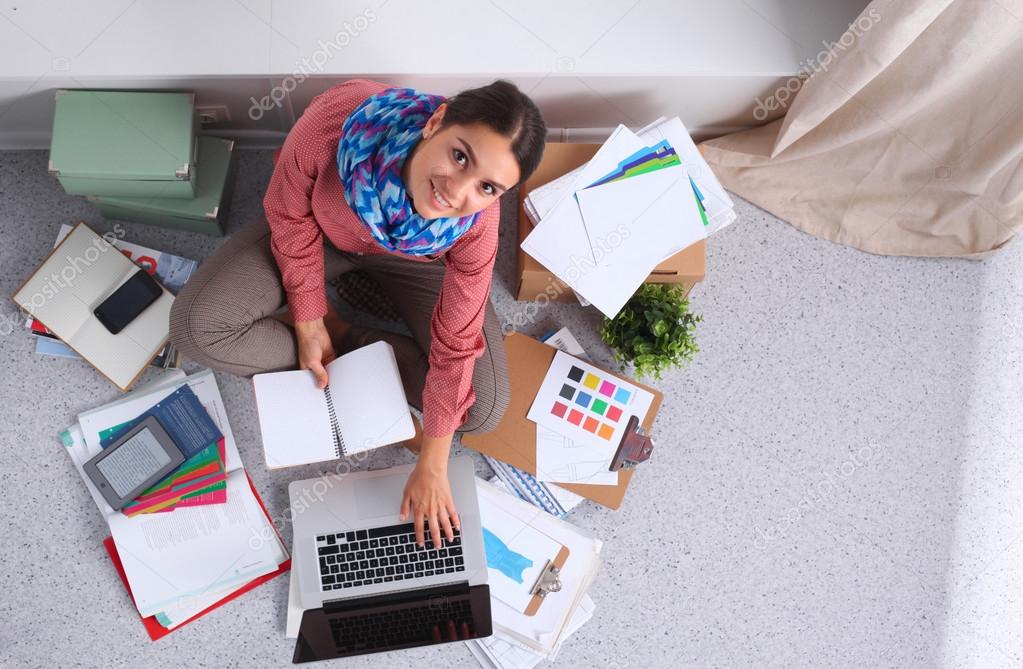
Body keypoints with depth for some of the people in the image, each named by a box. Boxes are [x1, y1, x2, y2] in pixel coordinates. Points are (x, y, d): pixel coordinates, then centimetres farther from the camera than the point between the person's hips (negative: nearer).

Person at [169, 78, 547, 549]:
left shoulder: (476, 226, -38)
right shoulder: (339, 116, -42)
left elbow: (455, 345, -24)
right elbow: (291, 215, -20)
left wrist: (431, 467, -17)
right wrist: (309, 324, -15)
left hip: (413, 255, 0)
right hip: (320, 229, 1)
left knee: (484, 410, -13)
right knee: (195, 326, -18)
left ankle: (341, 342, 0)